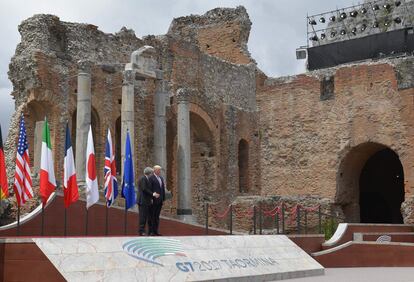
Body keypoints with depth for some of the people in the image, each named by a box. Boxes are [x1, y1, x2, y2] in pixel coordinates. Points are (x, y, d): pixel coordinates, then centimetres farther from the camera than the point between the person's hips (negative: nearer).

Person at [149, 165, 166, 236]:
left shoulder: (161, 178, 16)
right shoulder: (151, 178, -8)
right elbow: (150, 189, -13)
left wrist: (163, 198, 12)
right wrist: (152, 196, -19)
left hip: (160, 200, 7)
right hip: (154, 200, -7)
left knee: (157, 216, 11)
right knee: (152, 216, -3)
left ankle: (156, 231, 16)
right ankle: (151, 231, 1)